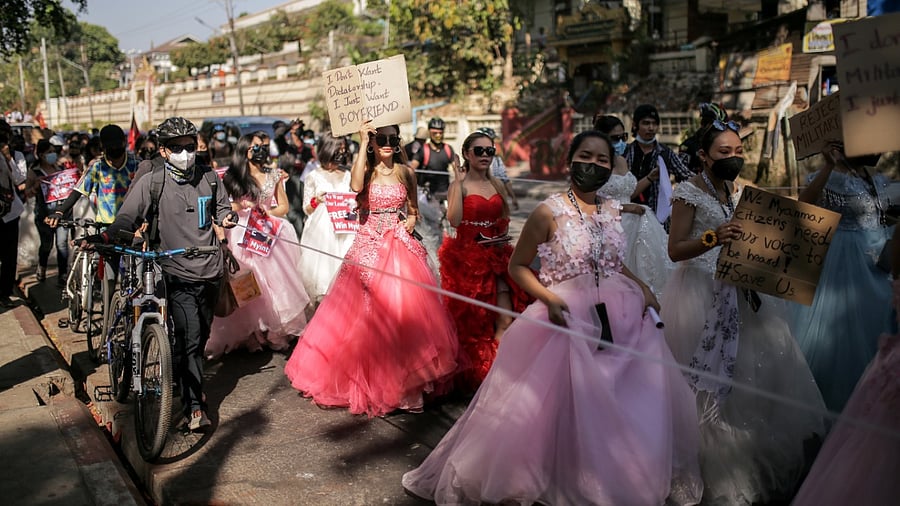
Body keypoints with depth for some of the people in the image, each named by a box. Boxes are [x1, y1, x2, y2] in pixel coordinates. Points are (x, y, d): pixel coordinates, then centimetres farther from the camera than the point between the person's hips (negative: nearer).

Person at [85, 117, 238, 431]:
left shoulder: (209, 178, 5)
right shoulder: (150, 183, -4)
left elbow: (222, 208, 18)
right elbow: (127, 218, -5)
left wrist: (227, 218, -6)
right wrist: (103, 238, -23)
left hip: (210, 271, 4)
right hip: (177, 274, -4)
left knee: (201, 336, 17)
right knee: (188, 337, -13)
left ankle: (192, 385, 41)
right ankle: (195, 406, -5)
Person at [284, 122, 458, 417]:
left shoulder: (405, 173, 9)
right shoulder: (365, 169, 1)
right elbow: (356, 186, -24)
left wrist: (411, 221, -2)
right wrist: (363, 145, -21)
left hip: (400, 249, 2)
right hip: (369, 247, -2)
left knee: (403, 310, -2)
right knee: (367, 313, -4)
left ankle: (405, 383, 10)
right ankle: (369, 379, 11)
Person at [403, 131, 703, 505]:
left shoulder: (612, 209, 7)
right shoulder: (549, 212, -11)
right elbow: (517, 266, -5)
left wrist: (642, 287, 4)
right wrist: (549, 298, -19)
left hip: (620, 316, 6)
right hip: (568, 319, -6)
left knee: (640, 400, 10)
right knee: (556, 403, 0)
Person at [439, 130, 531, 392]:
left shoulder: (496, 185, 9)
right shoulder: (459, 185, -7)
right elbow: (454, 220, -24)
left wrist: (504, 237, 1)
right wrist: (459, 182, -20)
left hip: (496, 258, 5)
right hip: (467, 259, -5)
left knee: (506, 320, -6)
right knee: (472, 322, 7)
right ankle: (472, 376, 25)